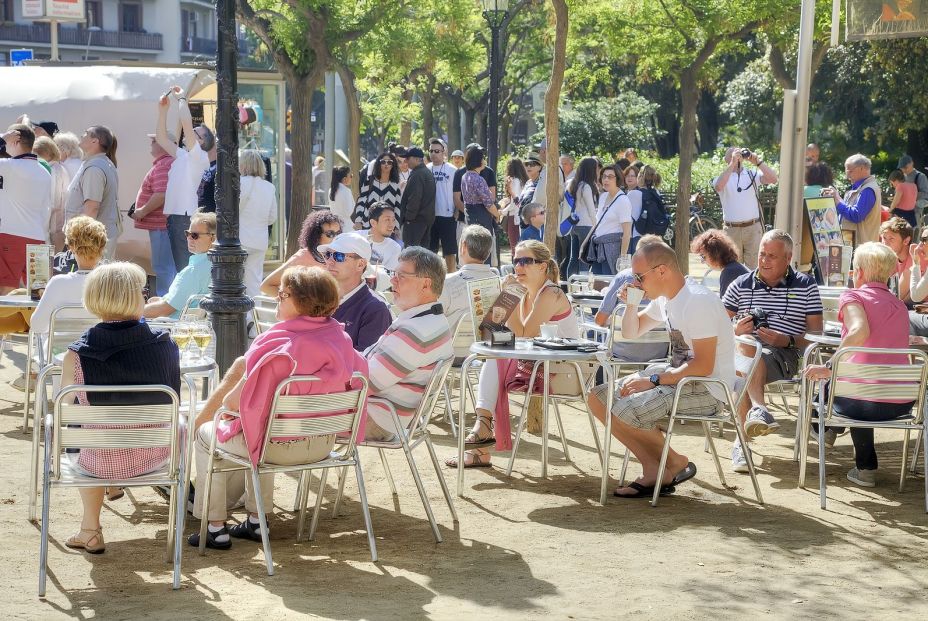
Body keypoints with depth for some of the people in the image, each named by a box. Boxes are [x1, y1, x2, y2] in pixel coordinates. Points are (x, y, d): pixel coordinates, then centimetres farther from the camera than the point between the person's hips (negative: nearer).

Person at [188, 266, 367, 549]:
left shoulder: (278, 344, -24)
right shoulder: (340, 338, -6)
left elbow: (237, 401, -21)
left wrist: (223, 402, 3)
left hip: (278, 447, -7)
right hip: (323, 444, 7)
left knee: (206, 434, 20)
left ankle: (215, 529, 23)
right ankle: (255, 521, 38)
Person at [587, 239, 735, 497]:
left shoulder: (698, 302, -20)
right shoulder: (665, 299, 10)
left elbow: (703, 366, -25)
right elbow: (631, 333, 24)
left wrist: (653, 380, -25)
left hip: (707, 388, -10)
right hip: (677, 375, 10)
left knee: (626, 411, -26)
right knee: (599, 398, 1)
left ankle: (677, 464, -2)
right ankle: (652, 471, -1)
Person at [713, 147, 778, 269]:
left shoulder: (752, 174, 8)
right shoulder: (723, 176, 4)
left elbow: (773, 179, -6)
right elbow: (718, 186, -19)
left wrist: (757, 161, -14)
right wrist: (733, 163, -20)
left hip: (753, 228, 1)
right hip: (731, 230, -1)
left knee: (754, 266, 0)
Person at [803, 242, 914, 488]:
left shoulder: (853, 296, -3)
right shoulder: (900, 304, 16)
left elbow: (859, 331, -23)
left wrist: (829, 369, -17)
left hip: (864, 403, -5)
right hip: (902, 404, 5)